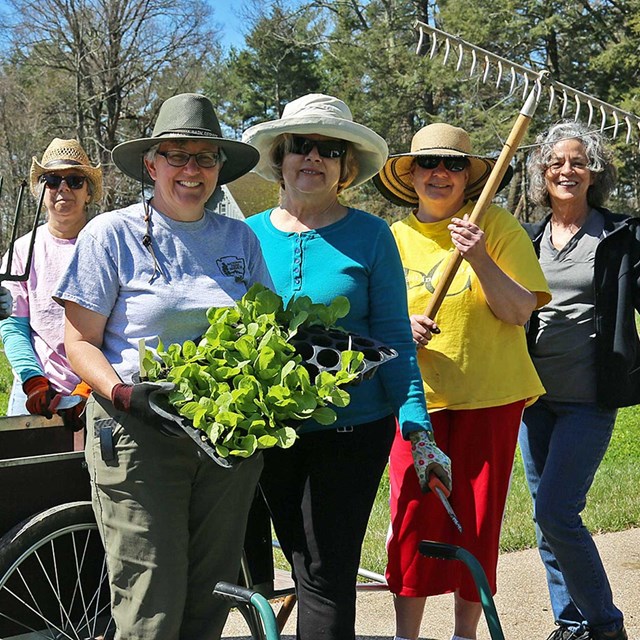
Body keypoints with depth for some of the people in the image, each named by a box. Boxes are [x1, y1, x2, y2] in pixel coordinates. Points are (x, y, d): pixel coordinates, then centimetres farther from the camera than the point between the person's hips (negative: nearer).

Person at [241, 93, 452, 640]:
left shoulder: (370, 236, -3)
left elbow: (394, 339, -3)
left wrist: (419, 430, -10)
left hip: (351, 430, -3)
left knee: (324, 577, -3)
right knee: (305, 569, 14)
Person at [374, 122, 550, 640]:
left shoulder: (498, 226, 0)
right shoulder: (393, 239, 7)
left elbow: (519, 312, -8)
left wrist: (479, 259, -21)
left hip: (490, 396, -1)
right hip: (419, 398, 1)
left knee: (477, 519, 4)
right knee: (414, 517, -4)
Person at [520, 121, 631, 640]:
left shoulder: (621, 236, -1)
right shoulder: (528, 240, 11)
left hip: (589, 399, -5)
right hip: (535, 395, 5)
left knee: (554, 511, -12)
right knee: (548, 517, 10)